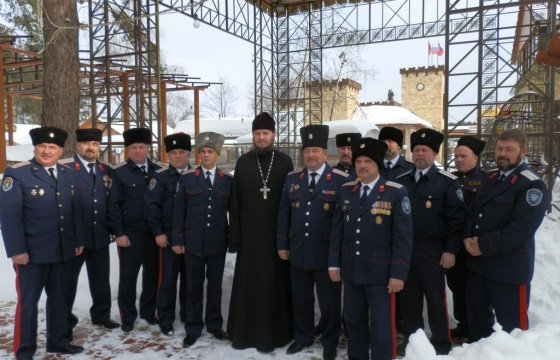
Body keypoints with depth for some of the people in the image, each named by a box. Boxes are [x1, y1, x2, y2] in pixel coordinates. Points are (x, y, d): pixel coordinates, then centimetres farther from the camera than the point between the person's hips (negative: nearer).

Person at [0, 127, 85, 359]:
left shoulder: (70, 175, 7)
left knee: (59, 298, 16)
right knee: (28, 301, 7)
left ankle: (58, 341, 31)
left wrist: (79, 240, 7)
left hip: (63, 250, 5)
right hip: (32, 251, -5)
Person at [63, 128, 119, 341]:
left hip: (100, 236, 5)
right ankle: (65, 323, 22)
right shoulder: (64, 168, -8)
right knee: (68, 281, 8)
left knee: (101, 279, 15)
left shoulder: (107, 170, 9)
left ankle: (101, 315, 32)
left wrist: (114, 229, 9)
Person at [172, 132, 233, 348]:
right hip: (193, 242, -1)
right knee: (194, 287, 7)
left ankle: (214, 325, 26)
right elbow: (179, 212, 1)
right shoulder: (187, 179, 1)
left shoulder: (228, 181, 4)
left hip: (218, 243, 1)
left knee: (215, 285, 11)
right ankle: (193, 328, 20)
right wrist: (177, 240, -2)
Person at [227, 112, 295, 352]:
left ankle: (272, 333, 17)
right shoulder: (243, 162, 4)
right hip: (249, 235, 1)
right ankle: (244, 332, 20)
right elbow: (235, 202, 3)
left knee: (274, 283, 5)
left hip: (276, 234, -1)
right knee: (247, 284, 6)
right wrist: (235, 236, -1)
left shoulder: (284, 162, 1)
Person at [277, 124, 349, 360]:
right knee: (301, 299, 17)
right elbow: (283, 214, 8)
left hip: (328, 253, -3)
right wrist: (282, 244, 6)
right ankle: (302, 337, 36)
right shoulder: (292, 179, 6)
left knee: (329, 301, 10)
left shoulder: (341, 180, -7)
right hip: (298, 251, 4)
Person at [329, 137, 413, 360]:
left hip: (381, 272, -4)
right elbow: (337, 230, 10)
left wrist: (398, 273, -13)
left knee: (381, 325, 6)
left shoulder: (396, 192, -8)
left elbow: (403, 236, -10)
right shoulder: (345, 191, 6)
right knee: (354, 321, 17)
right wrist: (334, 263, 7)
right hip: (351, 270, 5)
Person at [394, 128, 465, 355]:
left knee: (436, 300, 7)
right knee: (408, 299, 13)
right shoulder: (400, 181, 8)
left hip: (432, 253, -4)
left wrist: (450, 250, -12)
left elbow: (457, 219, -7)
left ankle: (441, 345, 23)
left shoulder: (448, 182, -4)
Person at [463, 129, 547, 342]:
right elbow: (474, 211, 14)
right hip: (479, 263, 8)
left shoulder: (532, 185, -13)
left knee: (512, 327, 6)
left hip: (509, 268, -8)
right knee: (476, 316, 21)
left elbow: (521, 229, -22)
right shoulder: (490, 178, 12)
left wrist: (484, 245, -19)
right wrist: (468, 238, -5)